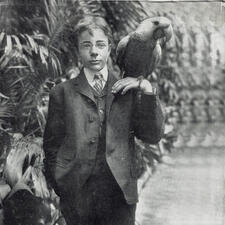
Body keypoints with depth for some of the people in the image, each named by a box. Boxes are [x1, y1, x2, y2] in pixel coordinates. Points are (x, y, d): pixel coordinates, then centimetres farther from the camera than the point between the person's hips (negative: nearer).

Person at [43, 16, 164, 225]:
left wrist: (147, 91, -7)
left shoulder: (128, 90, 9)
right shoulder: (62, 93, 6)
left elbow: (153, 136, 3)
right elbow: (52, 147, 8)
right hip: (76, 196, -1)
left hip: (120, 193, 1)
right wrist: (61, 186, -2)